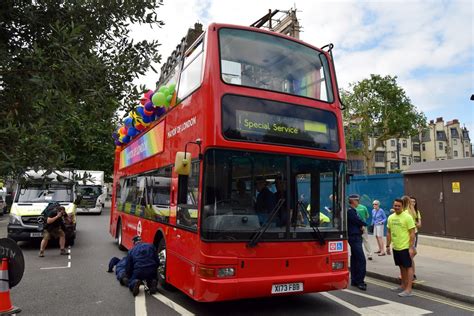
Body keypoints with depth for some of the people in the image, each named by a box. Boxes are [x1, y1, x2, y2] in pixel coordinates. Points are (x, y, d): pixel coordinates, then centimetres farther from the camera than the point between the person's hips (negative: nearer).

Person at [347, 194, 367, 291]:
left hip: (355, 237, 11)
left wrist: (361, 225, -6)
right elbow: (358, 221, -18)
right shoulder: (350, 211, -15)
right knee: (361, 259, -13)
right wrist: (364, 224, 3)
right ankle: (360, 281, -10)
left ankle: (354, 280, 20)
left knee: (354, 259, 13)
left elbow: (357, 221, 16)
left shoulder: (352, 210, 18)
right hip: (354, 237, -11)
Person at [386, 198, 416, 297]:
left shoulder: (407, 217, -12)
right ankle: (403, 286, 30)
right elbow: (389, 233, 13)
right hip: (395, 247, 7)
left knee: (408, 267, 0)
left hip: (405, 247, -7)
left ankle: (408, 289, 3)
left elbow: (412, 233, -13)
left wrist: (411, 247, -17)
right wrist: (388, 246, 11)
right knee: (401, 267, 17)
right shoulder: (390, 217, 7)